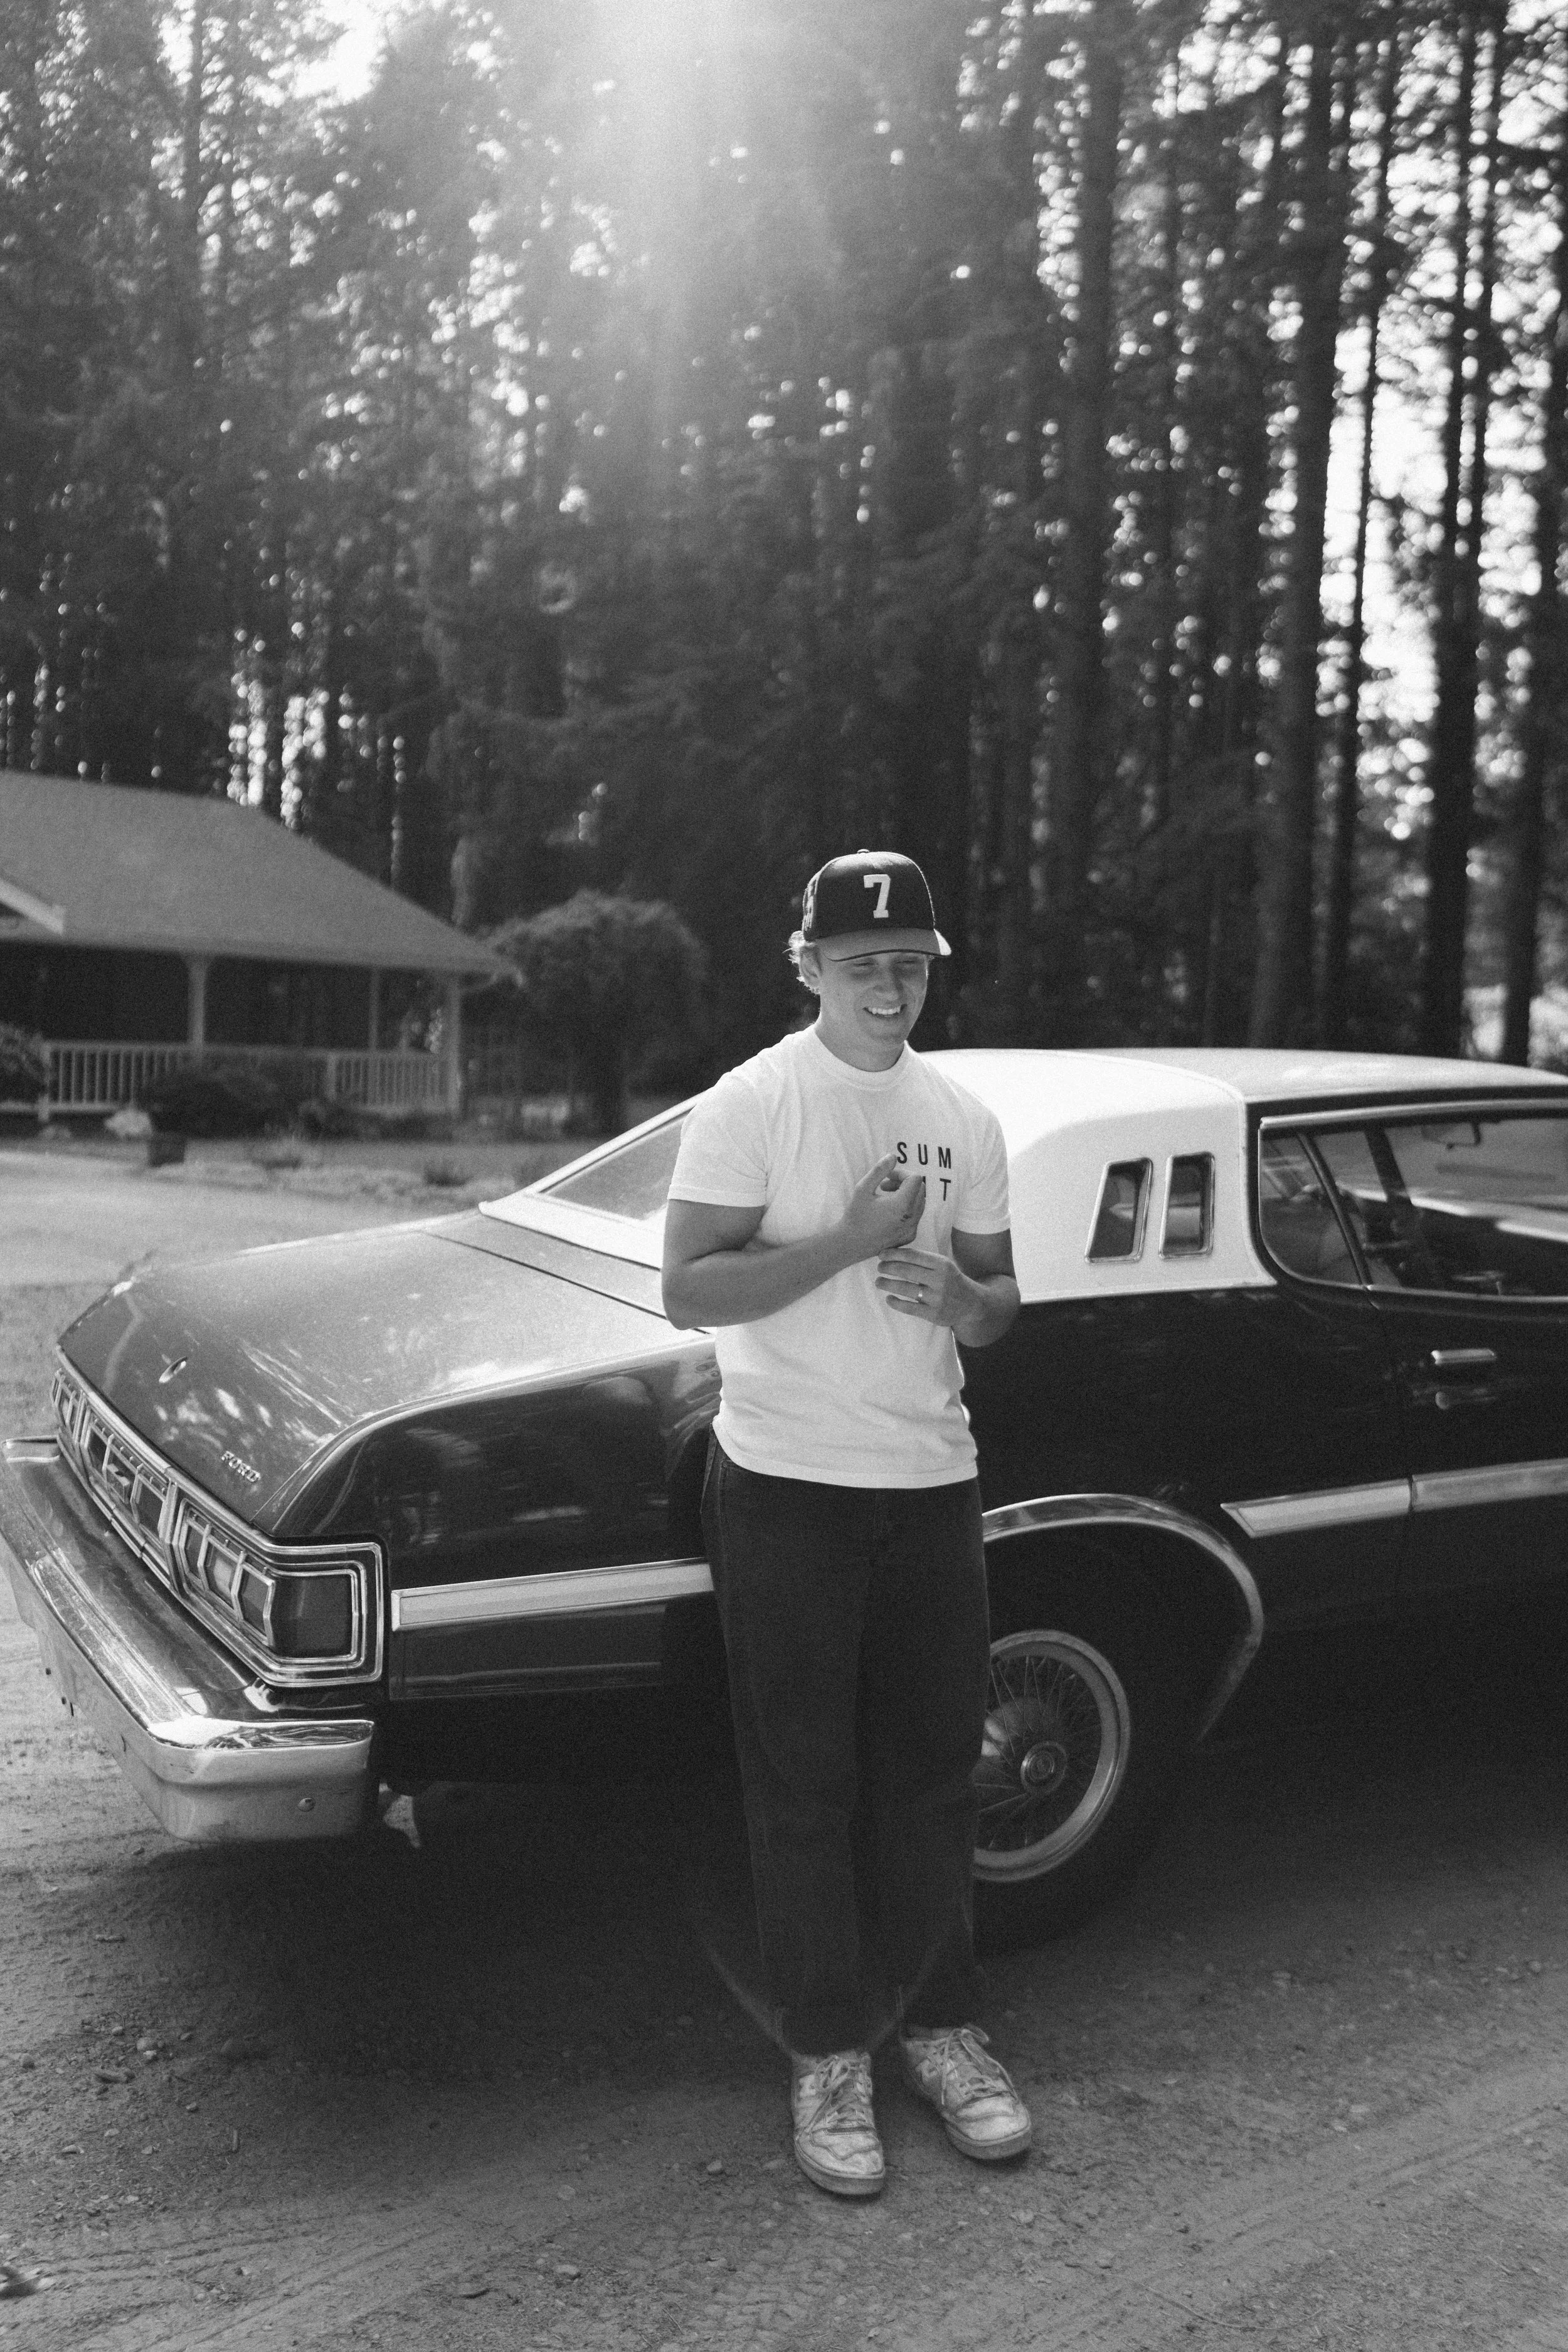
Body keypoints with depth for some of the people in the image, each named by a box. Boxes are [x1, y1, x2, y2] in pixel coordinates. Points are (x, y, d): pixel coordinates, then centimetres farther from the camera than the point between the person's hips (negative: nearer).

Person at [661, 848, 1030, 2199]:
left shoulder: (963, 1121, 7)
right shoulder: (752, 1104, -7)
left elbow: (1000, 1304, 12)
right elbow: (690, 1291, -14)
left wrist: (957, 1295, -10)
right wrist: (849, 1238, -22)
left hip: (933, 1483, 5)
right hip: (787, 1486, -4)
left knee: (931, 1772, 14)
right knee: (804, 1785, 6)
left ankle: (941, 2027, 31)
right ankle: (827, 2057, 21)